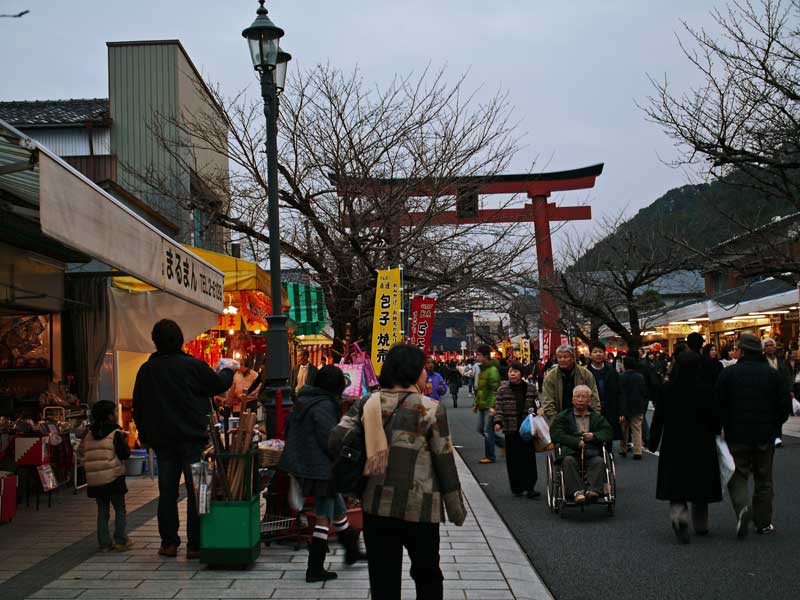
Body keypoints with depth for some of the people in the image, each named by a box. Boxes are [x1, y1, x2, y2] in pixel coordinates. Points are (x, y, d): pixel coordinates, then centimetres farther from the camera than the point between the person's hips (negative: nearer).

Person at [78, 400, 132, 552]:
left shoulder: (90, 434, 8)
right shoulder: (115, 433, -8)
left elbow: (81, 451, 12)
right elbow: (125, 454, -11)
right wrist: (123, 441, 4)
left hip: (94, 479, 5)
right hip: (113, 477, -5)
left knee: (102, 511, 13)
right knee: (120, 509, 6)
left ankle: (104, 543, 12)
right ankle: (120, 541, 3)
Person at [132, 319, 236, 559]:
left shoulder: (145, 370, 4)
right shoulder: (193, 366, -11)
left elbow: (138, 406, 10)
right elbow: (219, 385, 1)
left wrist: (145, 435, 20)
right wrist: (229, 370, 21)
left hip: (162, 440, 4)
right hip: (192, 438, -4)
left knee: (167, 492, 11)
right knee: (196, 491, 1)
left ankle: (169, 543, 14)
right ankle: (195, 544, 1)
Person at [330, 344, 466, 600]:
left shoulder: (367, 404, 1)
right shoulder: (431, 409, -8)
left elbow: (336, 440, -6)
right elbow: (444, 462, -5)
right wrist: (457, 510, 4)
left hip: (376, 504, 3)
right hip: (419, 508, -3)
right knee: (427, 574, 17)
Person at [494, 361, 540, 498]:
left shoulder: (531, 388, 4)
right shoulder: (503, 389, 0)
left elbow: (537, 405, 11)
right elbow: (499, 407, -1)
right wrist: (498, 421, -13)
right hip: (511, 429, -1)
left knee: (529, 457, 0)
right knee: (513, 459, 4)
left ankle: (530, 487, 5)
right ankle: (516, 488, 14)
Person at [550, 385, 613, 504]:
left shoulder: (597, 417, 25)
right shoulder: (562, 416, 17)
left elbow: (608, 432, 12)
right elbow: (555, 435, 1)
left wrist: (594, 436, -9)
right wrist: (577, 442, -9)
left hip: (592, 454, 1)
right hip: (571, 452, -1)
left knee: (599, 461, -30)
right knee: (568, 460, -34)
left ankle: (593, 490, -45)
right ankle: (577, 491, -43)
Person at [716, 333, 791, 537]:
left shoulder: (728, 374, -7)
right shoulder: (772, 374, -2)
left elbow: (719, 405, -7)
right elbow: (785, 405, 0)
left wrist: (725, 427, 7)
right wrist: (774, 426, 15)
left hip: (737, 436, -2)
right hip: (765, 436, 2)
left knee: (738, 475, 8)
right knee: (763, 479, 13)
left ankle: (742, 506, -18)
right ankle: (763, 523, 18)